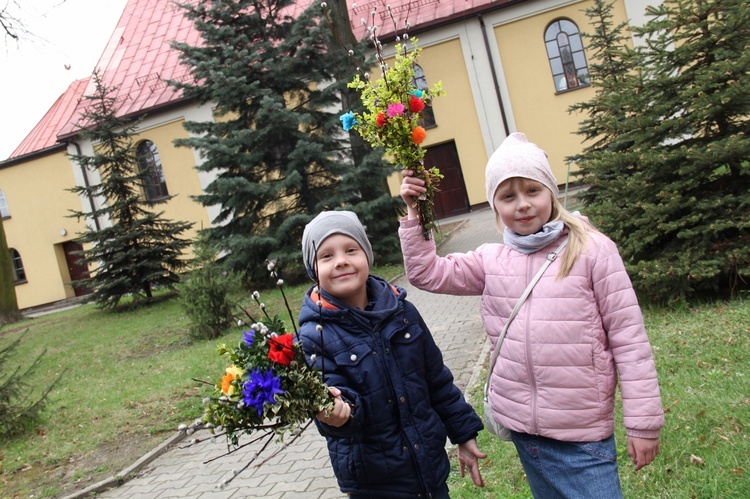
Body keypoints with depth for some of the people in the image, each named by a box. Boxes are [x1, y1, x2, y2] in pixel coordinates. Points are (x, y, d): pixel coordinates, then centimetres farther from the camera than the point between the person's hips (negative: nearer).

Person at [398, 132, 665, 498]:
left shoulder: (592, 250, -10)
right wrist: (414, 214, -7)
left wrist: (643, 422, -7)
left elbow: (627, 337, -8)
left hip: (582, 431, -4)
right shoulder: (492, 260, 2)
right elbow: (427, 273, 4)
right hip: (520, 425, 5)